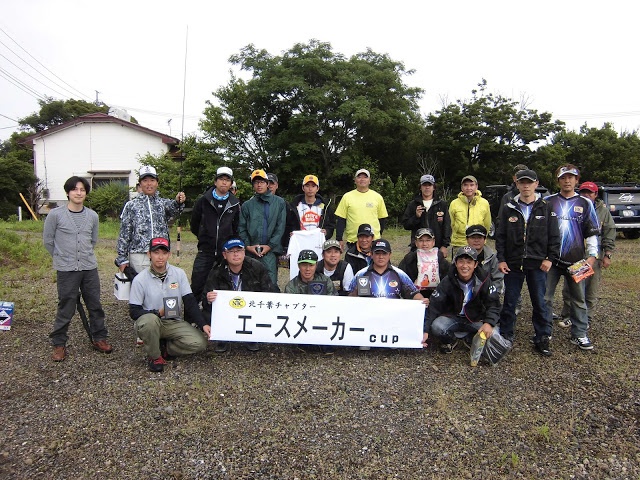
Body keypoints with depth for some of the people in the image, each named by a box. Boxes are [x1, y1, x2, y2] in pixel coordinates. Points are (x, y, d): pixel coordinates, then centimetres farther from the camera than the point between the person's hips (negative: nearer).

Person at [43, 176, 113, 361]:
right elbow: (48, 241, 4)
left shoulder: (92, 216, 4)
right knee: (66, 309, 4)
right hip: (66, 270, -3)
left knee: (95, 305, 10)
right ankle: (59, 344, 19)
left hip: (90, 268, 3)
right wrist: (62, 257, 12)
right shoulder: (55, 214, -6)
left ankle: (99, 338, 24)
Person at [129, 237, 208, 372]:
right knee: (149, 320, -38)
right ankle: (154, 356, -9)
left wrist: (203, 324, -12)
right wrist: (157, 313, -24)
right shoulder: (140, 279, -6)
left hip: (175, 323, 2)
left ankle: (164, 348, 6)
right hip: (150, 323, -2)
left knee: (199, 343, -20)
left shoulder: (179, 274, 0)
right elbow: (134, 311, -7)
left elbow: (190, 302, -1)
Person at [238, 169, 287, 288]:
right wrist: (247, 245, -3)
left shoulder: (279, 202, 8)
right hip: (250, 251, 2)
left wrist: (270, 245, -6)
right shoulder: (247, 205, 14)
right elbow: (241, 228, 11)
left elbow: (280, 227, 2)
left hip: (270, 250, -2)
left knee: (270, 282, -8)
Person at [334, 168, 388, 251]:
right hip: (352, 240, 0)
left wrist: (378, 235, 8)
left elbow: (382, 218, 12)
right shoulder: (347, 197, 3)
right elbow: (340, 220, 3)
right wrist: (339, 239, -2)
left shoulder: (378, 197, 7)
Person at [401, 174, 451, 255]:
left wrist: (444, 245, -1)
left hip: (437, 248, 0)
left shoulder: (442, 205, 9)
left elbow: (447, 226, 7)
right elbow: (405, 224, 7)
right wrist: (416, 217, -11)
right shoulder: (412, 205, 10)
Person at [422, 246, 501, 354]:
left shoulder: (483, 280, -10)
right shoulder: (447, 282, -12)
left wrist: (489, 323, -32)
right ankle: (451, 341, 6)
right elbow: (434, 306, -14)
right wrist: (425, 330, -22)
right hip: (452, 317, 0)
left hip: (476, 319, 1)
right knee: (436, 326, -30)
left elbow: (493, 304, -11)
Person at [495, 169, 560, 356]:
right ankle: (505, 337, 20)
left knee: (539, 302, 7)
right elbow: (500, 236, 4)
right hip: (513, 264, 1)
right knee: (509, 303, 8)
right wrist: (501, 259, -2)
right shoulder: (509, 209, 5)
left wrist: (550, 258, -5)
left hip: (538, 264, -1)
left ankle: (542, 339, 20)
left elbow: (554, 236, 3)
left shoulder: (545, 208, 3)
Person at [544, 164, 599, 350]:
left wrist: (592, 255, -2)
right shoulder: (548, 202, 5)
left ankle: (579, 335, 20)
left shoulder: (585, 204, 7)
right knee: (545, 298, 3)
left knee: (579, 299, 9)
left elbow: (592, 232, 7)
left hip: (576, 260, 1)